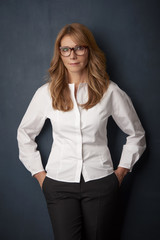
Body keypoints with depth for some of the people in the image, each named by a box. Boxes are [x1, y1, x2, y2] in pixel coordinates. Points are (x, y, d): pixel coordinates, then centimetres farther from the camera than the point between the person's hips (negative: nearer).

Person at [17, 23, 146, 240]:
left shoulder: (109, 91, 0)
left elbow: (136, 134, 11)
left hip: (100, 182, 0)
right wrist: (39, 174, 8)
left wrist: (121, 171, 7)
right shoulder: (46, 93, 1)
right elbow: (25, 134, 13)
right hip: (59, 184, 0)